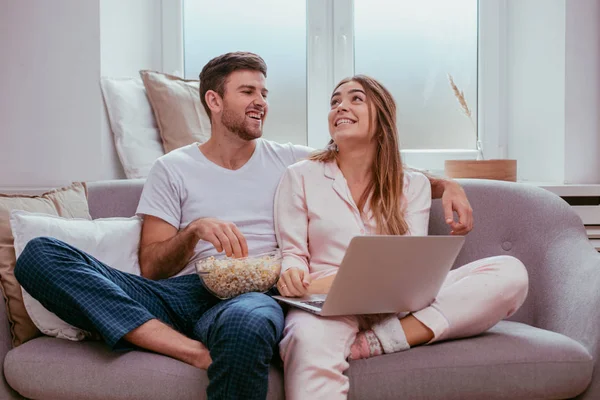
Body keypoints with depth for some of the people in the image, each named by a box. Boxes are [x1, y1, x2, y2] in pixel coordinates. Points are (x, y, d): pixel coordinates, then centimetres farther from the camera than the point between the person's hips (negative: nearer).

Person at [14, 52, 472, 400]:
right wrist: (194, 230, -9)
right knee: (39, 254, -24)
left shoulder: (290, 161, 20)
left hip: (259, 292, -2)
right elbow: (151, 268, 10)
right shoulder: (173, 169, 17)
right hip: (186, 293, 2)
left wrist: (444, 184, 6)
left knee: (245, 323, -45)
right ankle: (199, 354, -33)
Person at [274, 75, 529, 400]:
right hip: (326, 304, -4)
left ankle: (378, 341, -30)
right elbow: (293, 253, 9)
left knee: (510, 272, -22)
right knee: (309, 341, -44)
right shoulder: (300, 176, 13)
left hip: (398, 303, 4)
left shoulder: (412, 185, 16)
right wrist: (293, 274, -18)